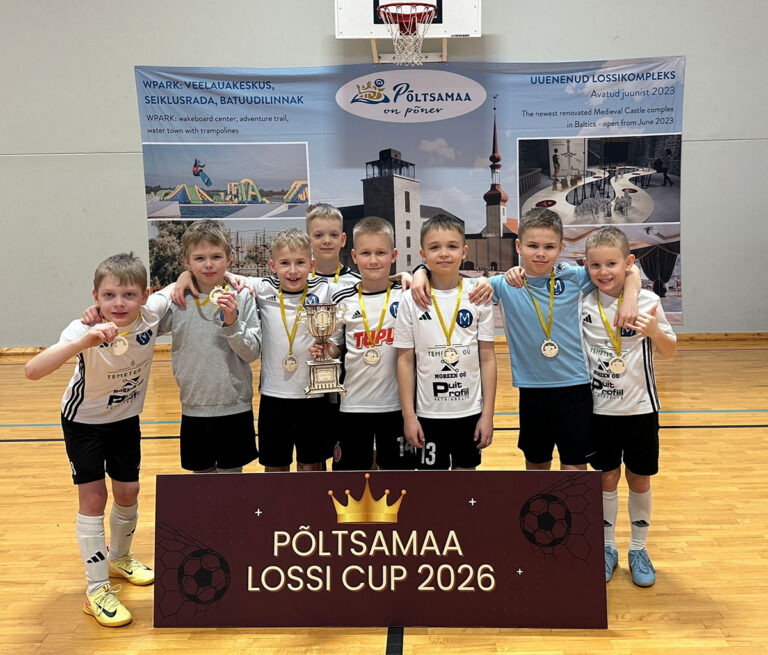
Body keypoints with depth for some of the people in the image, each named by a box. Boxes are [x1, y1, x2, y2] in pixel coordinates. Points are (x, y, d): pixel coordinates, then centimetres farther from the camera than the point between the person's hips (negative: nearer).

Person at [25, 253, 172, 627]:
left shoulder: (151, 314, -24)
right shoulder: (85, 331, -33)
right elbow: (32, 371, -46)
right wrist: (82, 342, -59)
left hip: (126, 418, 4)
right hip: (84, 421, -3)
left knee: (128, 492, 12)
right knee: (93, 496, -4)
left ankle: (119, 558, 39)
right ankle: (97, 590, 9)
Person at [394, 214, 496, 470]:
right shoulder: (412, 300, -5)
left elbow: (487, 358, -1)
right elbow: (405, 360, -2)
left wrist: (488, 414, -3)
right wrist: (408, 415, -4)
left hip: (470, 411, 1)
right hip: (429, 413, -1)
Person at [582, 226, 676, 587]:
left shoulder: (647, 301, -9)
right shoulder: (582, 303, -6)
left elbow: (670, 352, -2)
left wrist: (654, 331, -24)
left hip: (640, 408, 0)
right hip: (600, 408, 1)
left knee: (639, 479, 11)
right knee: (607, 479, 10)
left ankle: (639, 549, 28)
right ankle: (607, 548, 27)